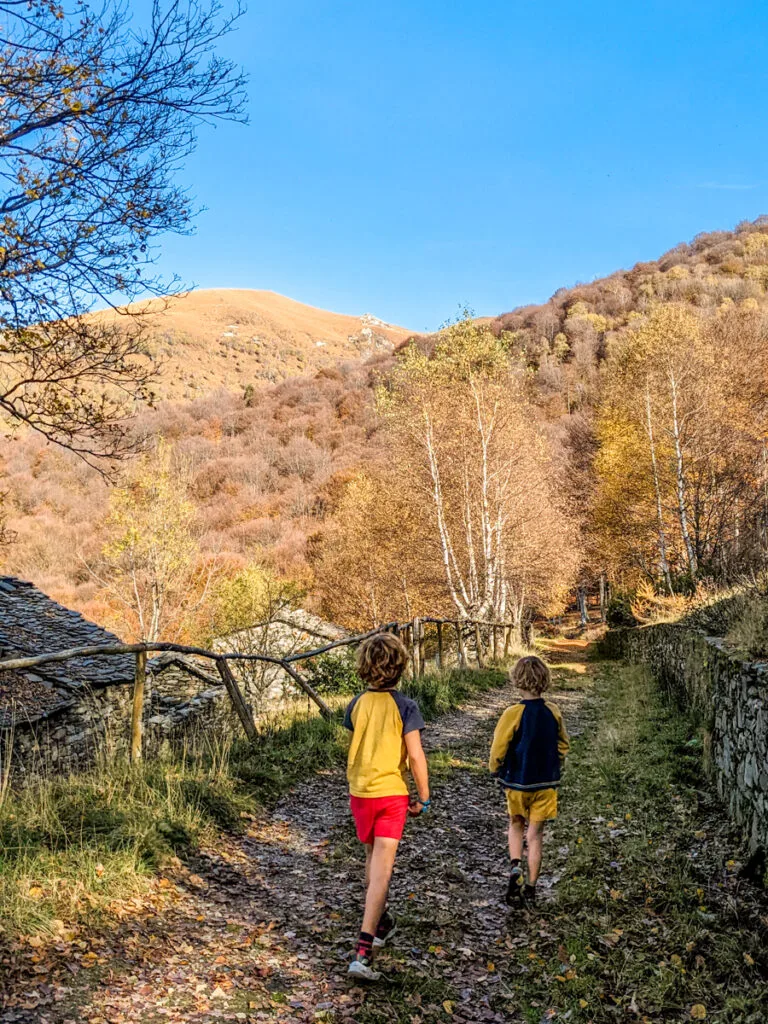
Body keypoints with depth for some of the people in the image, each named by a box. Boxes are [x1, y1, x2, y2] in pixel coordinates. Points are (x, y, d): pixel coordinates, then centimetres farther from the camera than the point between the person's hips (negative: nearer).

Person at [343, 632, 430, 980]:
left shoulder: (357, 704, -1)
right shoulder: (405, 706, -14)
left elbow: (355, 746, 9)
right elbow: (415, 756, -16)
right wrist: (424, 797, -4)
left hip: (359, 792, 5)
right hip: (391, 794, -4)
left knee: (373, 860, 23)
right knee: (381, 870, -4)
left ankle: (381, 923, 41)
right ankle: (363, 951, -12)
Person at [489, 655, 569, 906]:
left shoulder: (513, 713, -18)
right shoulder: (553, 711, -5)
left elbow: (498, 750, -14)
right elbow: (563, 744, 8)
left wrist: (496, 770, 5)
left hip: (517, 782, -2)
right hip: (546, 783, 2)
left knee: (516, 825, 22)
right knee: (535, 835, 10)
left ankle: (516, 866, 0)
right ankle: (530, 889, 13)